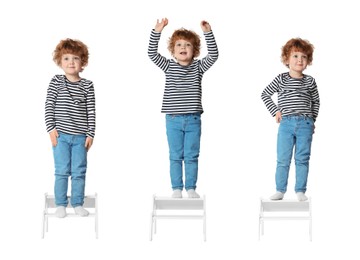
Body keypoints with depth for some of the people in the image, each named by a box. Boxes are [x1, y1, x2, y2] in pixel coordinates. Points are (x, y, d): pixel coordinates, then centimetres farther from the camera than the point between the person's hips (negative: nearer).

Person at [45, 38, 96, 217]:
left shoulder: (87, 85, 3)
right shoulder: (56, 82, 0)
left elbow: (91, 111, 2)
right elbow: (49, 106, -1)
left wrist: (90, 134, -2)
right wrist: (51, 129, -8)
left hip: (80, 136, 1)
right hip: (60, 135, -1)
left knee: (79, 172, 5)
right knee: (62, 171, 2)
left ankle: (78, 204, 16)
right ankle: (61, 204, 12)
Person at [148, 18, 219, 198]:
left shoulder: (198, 67, 3)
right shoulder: (169, 66, 3)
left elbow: (213, 55, -10)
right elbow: (152, 54, -8)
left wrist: (208, 33, -19)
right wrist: (157, 32, -18)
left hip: (193, 120, 0)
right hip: (173, 119, 0)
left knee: (191, 156, 5)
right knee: (175, 156, 6)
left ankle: (191, 189, 14)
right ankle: (177, 189, 13)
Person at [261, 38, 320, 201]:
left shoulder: (309, 81, 7)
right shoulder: (281, 80, 3)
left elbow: (316, 101, 18)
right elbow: (265, 94, 11)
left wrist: (312, 119, 9)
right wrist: (275, 111, 2)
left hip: (305, 125, 1)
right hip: (286, 123, -1)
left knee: (302, 159, 4)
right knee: (283, 160, 2)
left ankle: (300, 191, 12)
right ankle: (280, 190, 11)